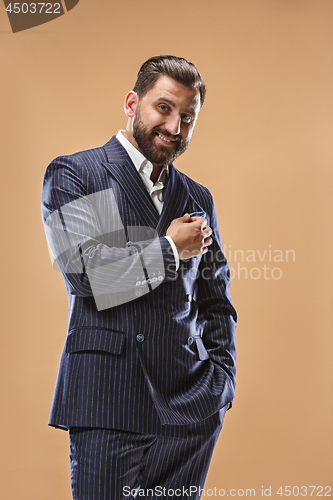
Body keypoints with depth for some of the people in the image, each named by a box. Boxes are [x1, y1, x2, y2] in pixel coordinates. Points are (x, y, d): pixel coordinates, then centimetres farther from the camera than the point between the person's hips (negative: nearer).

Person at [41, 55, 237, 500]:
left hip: (191, 406, 4)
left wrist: (221, 379, 9)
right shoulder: (72, 175, 2)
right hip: (108, 398, -4)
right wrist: (171, 248, -3)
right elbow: (84, 271, -12)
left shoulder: (198, 198, 17)